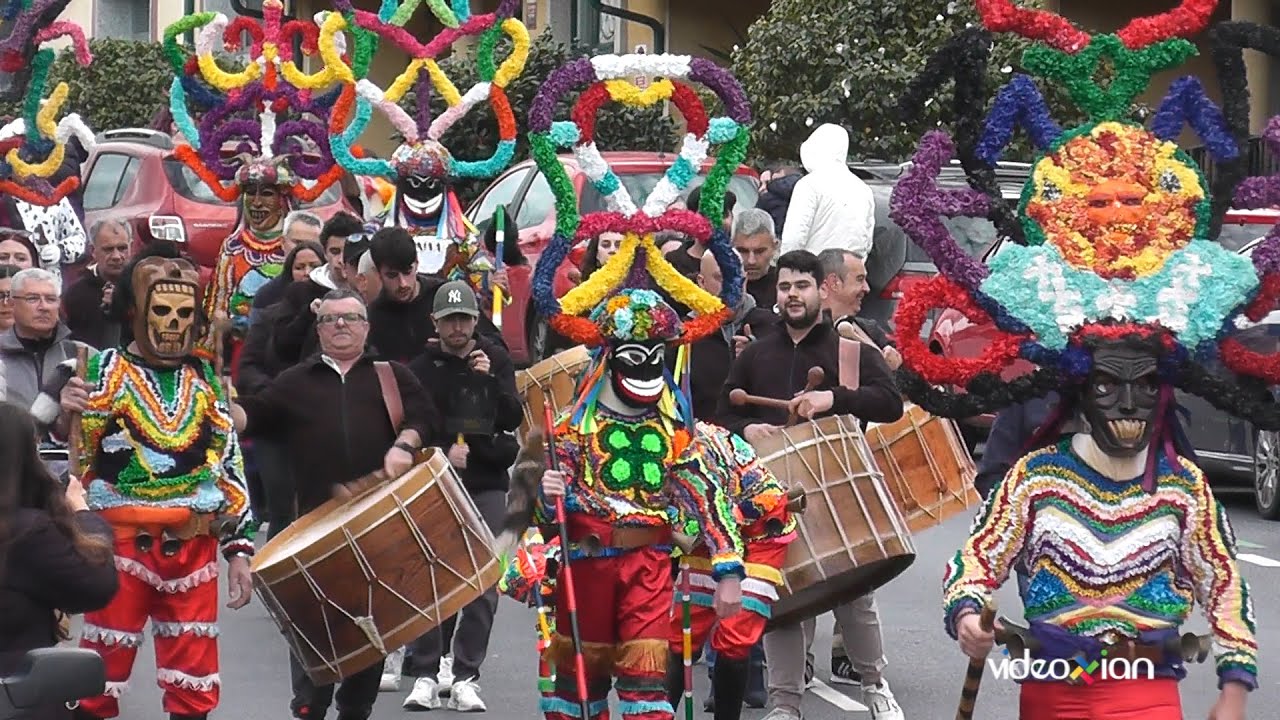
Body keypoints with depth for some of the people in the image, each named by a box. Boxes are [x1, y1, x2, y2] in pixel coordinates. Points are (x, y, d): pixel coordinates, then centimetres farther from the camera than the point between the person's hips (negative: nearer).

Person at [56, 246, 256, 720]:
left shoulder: (205, 378, 9)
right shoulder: (106, 370, -2)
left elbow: (229, 464, 11)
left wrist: (238, 548, 6)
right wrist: (67, 414, -31)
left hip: (193, 547, 4)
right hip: (121, 542, -3)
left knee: (194, 680, 9)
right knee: (103, 666, -1)